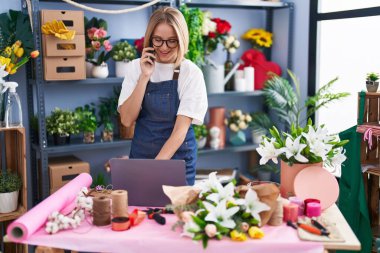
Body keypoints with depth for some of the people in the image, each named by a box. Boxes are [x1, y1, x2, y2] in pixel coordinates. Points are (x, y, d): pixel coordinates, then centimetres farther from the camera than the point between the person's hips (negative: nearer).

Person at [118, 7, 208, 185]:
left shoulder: (191, 73, -10)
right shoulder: (136, 67, -2)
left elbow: (181, 128, -18)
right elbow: (127, 120, -9)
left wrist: (156, 165, -29)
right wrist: (145, 77, -17)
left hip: (177, 158, -2)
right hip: (140, 155, 2)